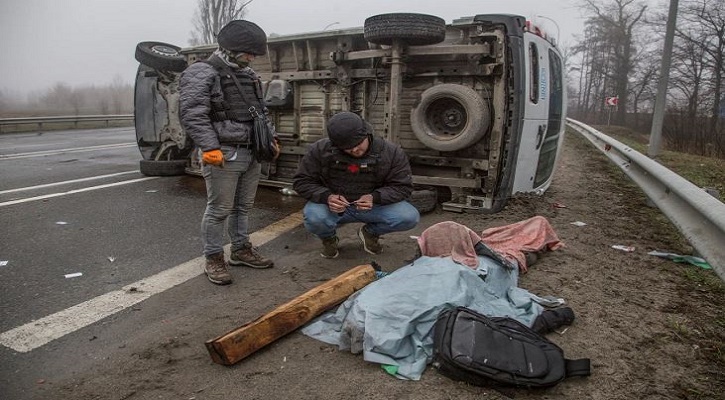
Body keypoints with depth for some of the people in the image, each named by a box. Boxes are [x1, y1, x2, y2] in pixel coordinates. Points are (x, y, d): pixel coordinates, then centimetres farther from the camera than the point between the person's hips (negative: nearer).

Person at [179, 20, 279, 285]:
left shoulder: (249, 76, 18)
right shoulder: (200, 73, -8)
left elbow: (260, 112, 27)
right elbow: (192, 115, -17)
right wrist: (210, 147, -24)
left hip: (251, 154, 8)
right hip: (223, 154, -8)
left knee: (244, 207, 15)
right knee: (219, 209, -1)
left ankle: (241, 250, 29)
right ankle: (214, 260, 12)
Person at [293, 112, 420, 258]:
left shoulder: (392, 152, -14)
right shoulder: (320, 150, -14)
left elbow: (403, 186, -8)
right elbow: (302, 181, -7)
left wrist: (375, 197, -28)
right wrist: (327, 196, -28)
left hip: (373, 206, 1)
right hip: (334, 207, -1)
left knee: (410, 217, -23)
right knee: (314, 218, -36)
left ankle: (370, 232, 11)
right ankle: (329, 238, 7)